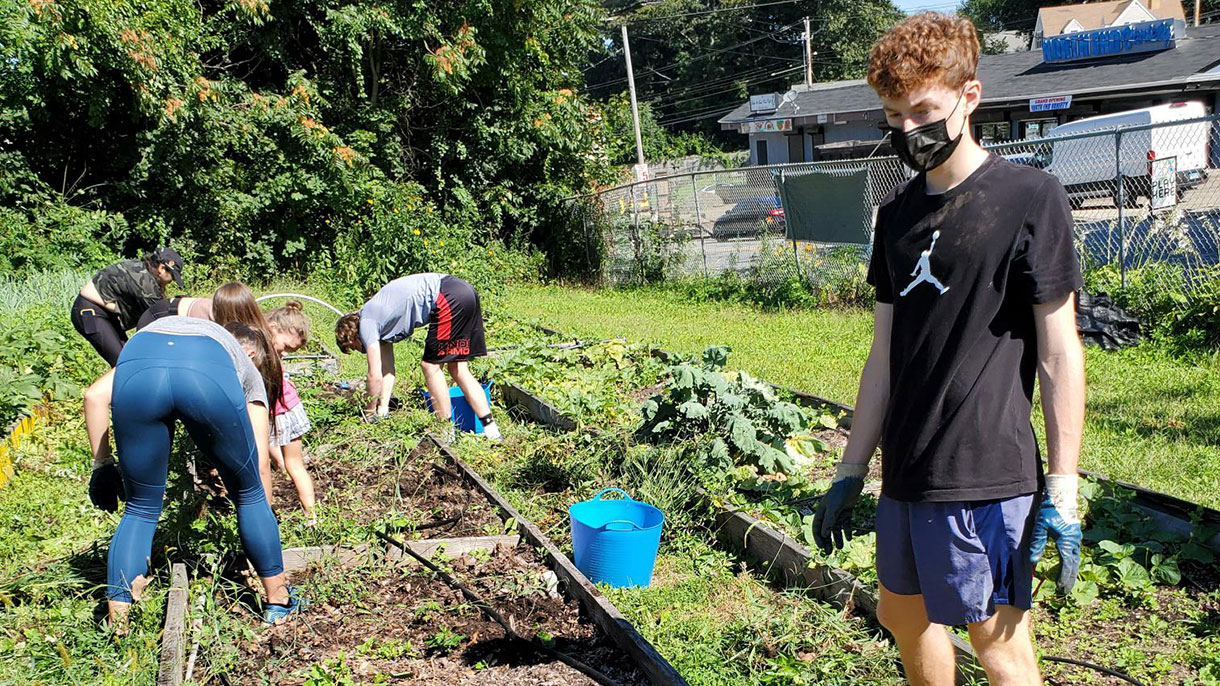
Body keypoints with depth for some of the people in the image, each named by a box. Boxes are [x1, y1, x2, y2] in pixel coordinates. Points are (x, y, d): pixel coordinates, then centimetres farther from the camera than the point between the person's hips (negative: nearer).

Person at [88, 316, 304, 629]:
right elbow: (258, 461, 35)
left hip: (137, 368, 2)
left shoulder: (157, 327, 47)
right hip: (208, 376, -2)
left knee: (141, 508, 21)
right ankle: (279, 600, 33)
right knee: (249, 494, 23)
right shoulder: (249, 371, 40)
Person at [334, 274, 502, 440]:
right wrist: (383, 409, 22)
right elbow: (387, 371, 26)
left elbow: (375, 375, -2)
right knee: (457, 369, 13)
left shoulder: (366, 324, -1)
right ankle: (491, 429, 11)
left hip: (449, 299, -10)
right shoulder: (378, 320, 24)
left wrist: (370, 412, 11)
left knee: (431, 366, 1)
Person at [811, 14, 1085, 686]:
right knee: (901, 613, 19)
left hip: (987, 472, -7)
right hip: (906, 469, 7)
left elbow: (1059, 352, -8)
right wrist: (850, 471, 12)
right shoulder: (897, 213, 9)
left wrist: (1062, 490, -11)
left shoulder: (1028, 197, -8)